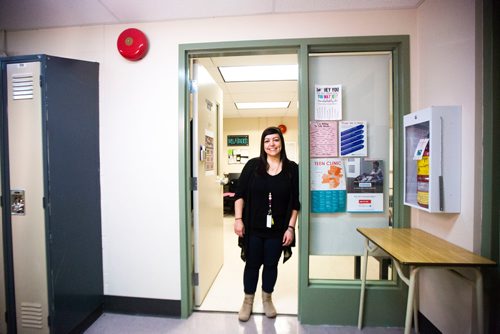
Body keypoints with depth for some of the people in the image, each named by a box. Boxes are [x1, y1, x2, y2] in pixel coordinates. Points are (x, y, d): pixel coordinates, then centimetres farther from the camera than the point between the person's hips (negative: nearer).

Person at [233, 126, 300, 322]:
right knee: (252, 264, 13)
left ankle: (267, 299, 42)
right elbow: (240, 194, -2)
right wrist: (238, 219, -8)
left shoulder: (292, 168, -3)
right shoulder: (253, 165, -4)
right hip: (253, 228, 0)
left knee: (271, 264, 17)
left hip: (278, 229, 1)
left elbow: (295, 202, -1)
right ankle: (248, 300, 37)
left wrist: (291, 227, -5)